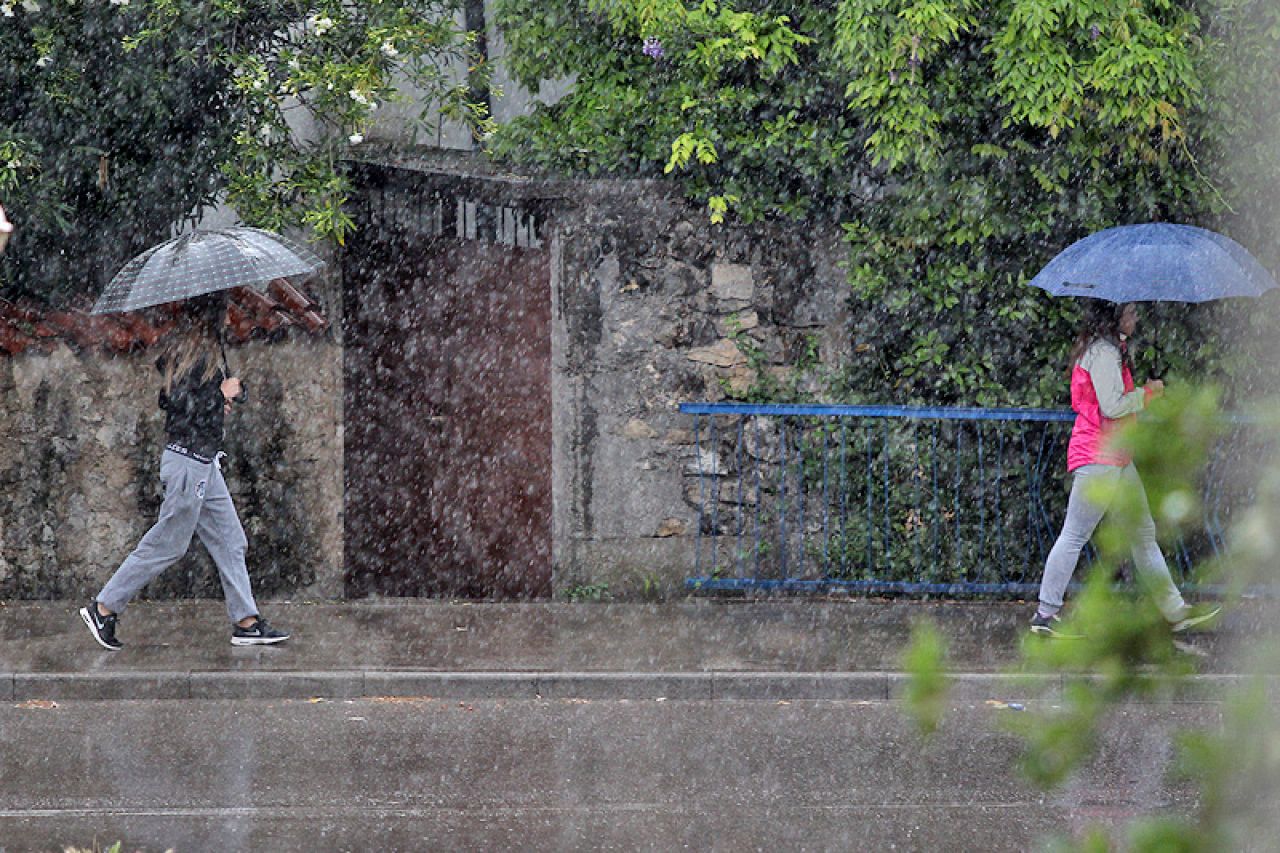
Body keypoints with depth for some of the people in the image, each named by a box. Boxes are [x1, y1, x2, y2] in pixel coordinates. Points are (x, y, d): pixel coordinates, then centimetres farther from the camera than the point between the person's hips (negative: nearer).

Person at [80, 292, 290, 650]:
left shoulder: (180, 346, 9)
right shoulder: (201, 353, -19)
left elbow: (164, 397, 15)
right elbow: (182, 404, -25)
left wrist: (215, 402, 17)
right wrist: (222, 393, -12)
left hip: (203, 462, 10)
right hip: (190, 462, -10)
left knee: (230, 541, 11)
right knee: (168, 544, -1)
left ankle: (246, 622, 13)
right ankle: (103, 609, 7)